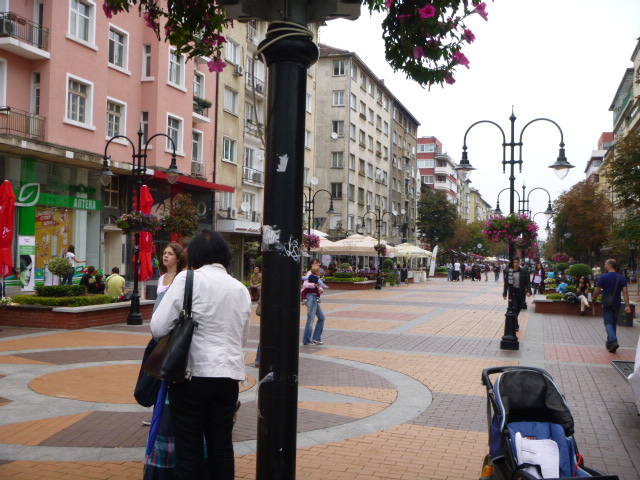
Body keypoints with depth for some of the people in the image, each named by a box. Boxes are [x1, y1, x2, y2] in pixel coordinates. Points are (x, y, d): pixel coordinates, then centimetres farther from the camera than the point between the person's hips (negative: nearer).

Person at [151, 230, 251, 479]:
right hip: (229, 374, 5)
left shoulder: (188, 279, -7)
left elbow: (158, 327, -11)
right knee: (222, 446, 15)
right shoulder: (241, 289, 8)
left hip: (193, 374, -4)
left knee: (189, 449, 6)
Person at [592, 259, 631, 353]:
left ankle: (613, 341, -25)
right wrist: (627, 305, -7)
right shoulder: (622, 278, 3)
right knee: (613, 323, 16)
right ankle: (609, 343, 23)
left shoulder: (603, 277, -9)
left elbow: (596, 292, -9)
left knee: (608, 323, -4)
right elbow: (625, 292, -4)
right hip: (617, 304, 4)